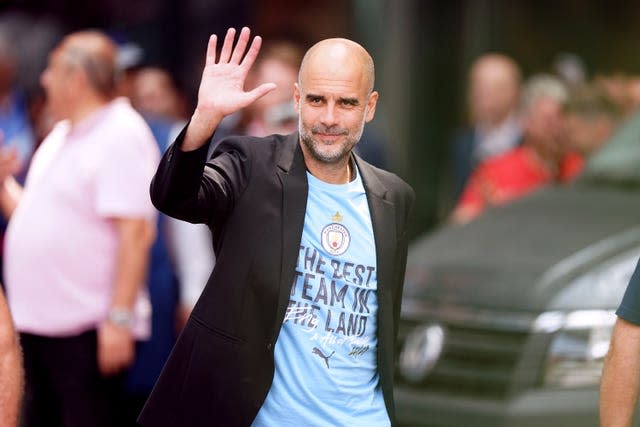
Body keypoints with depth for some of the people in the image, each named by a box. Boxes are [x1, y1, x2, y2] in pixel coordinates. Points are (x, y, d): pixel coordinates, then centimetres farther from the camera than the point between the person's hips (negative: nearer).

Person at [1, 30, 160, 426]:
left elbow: (136, 232, -20)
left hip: (88, 330, -9)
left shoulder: (122, 137, -12)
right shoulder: (61, 135, 17)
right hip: (38, 322, 9)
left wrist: (119, 319, -25)